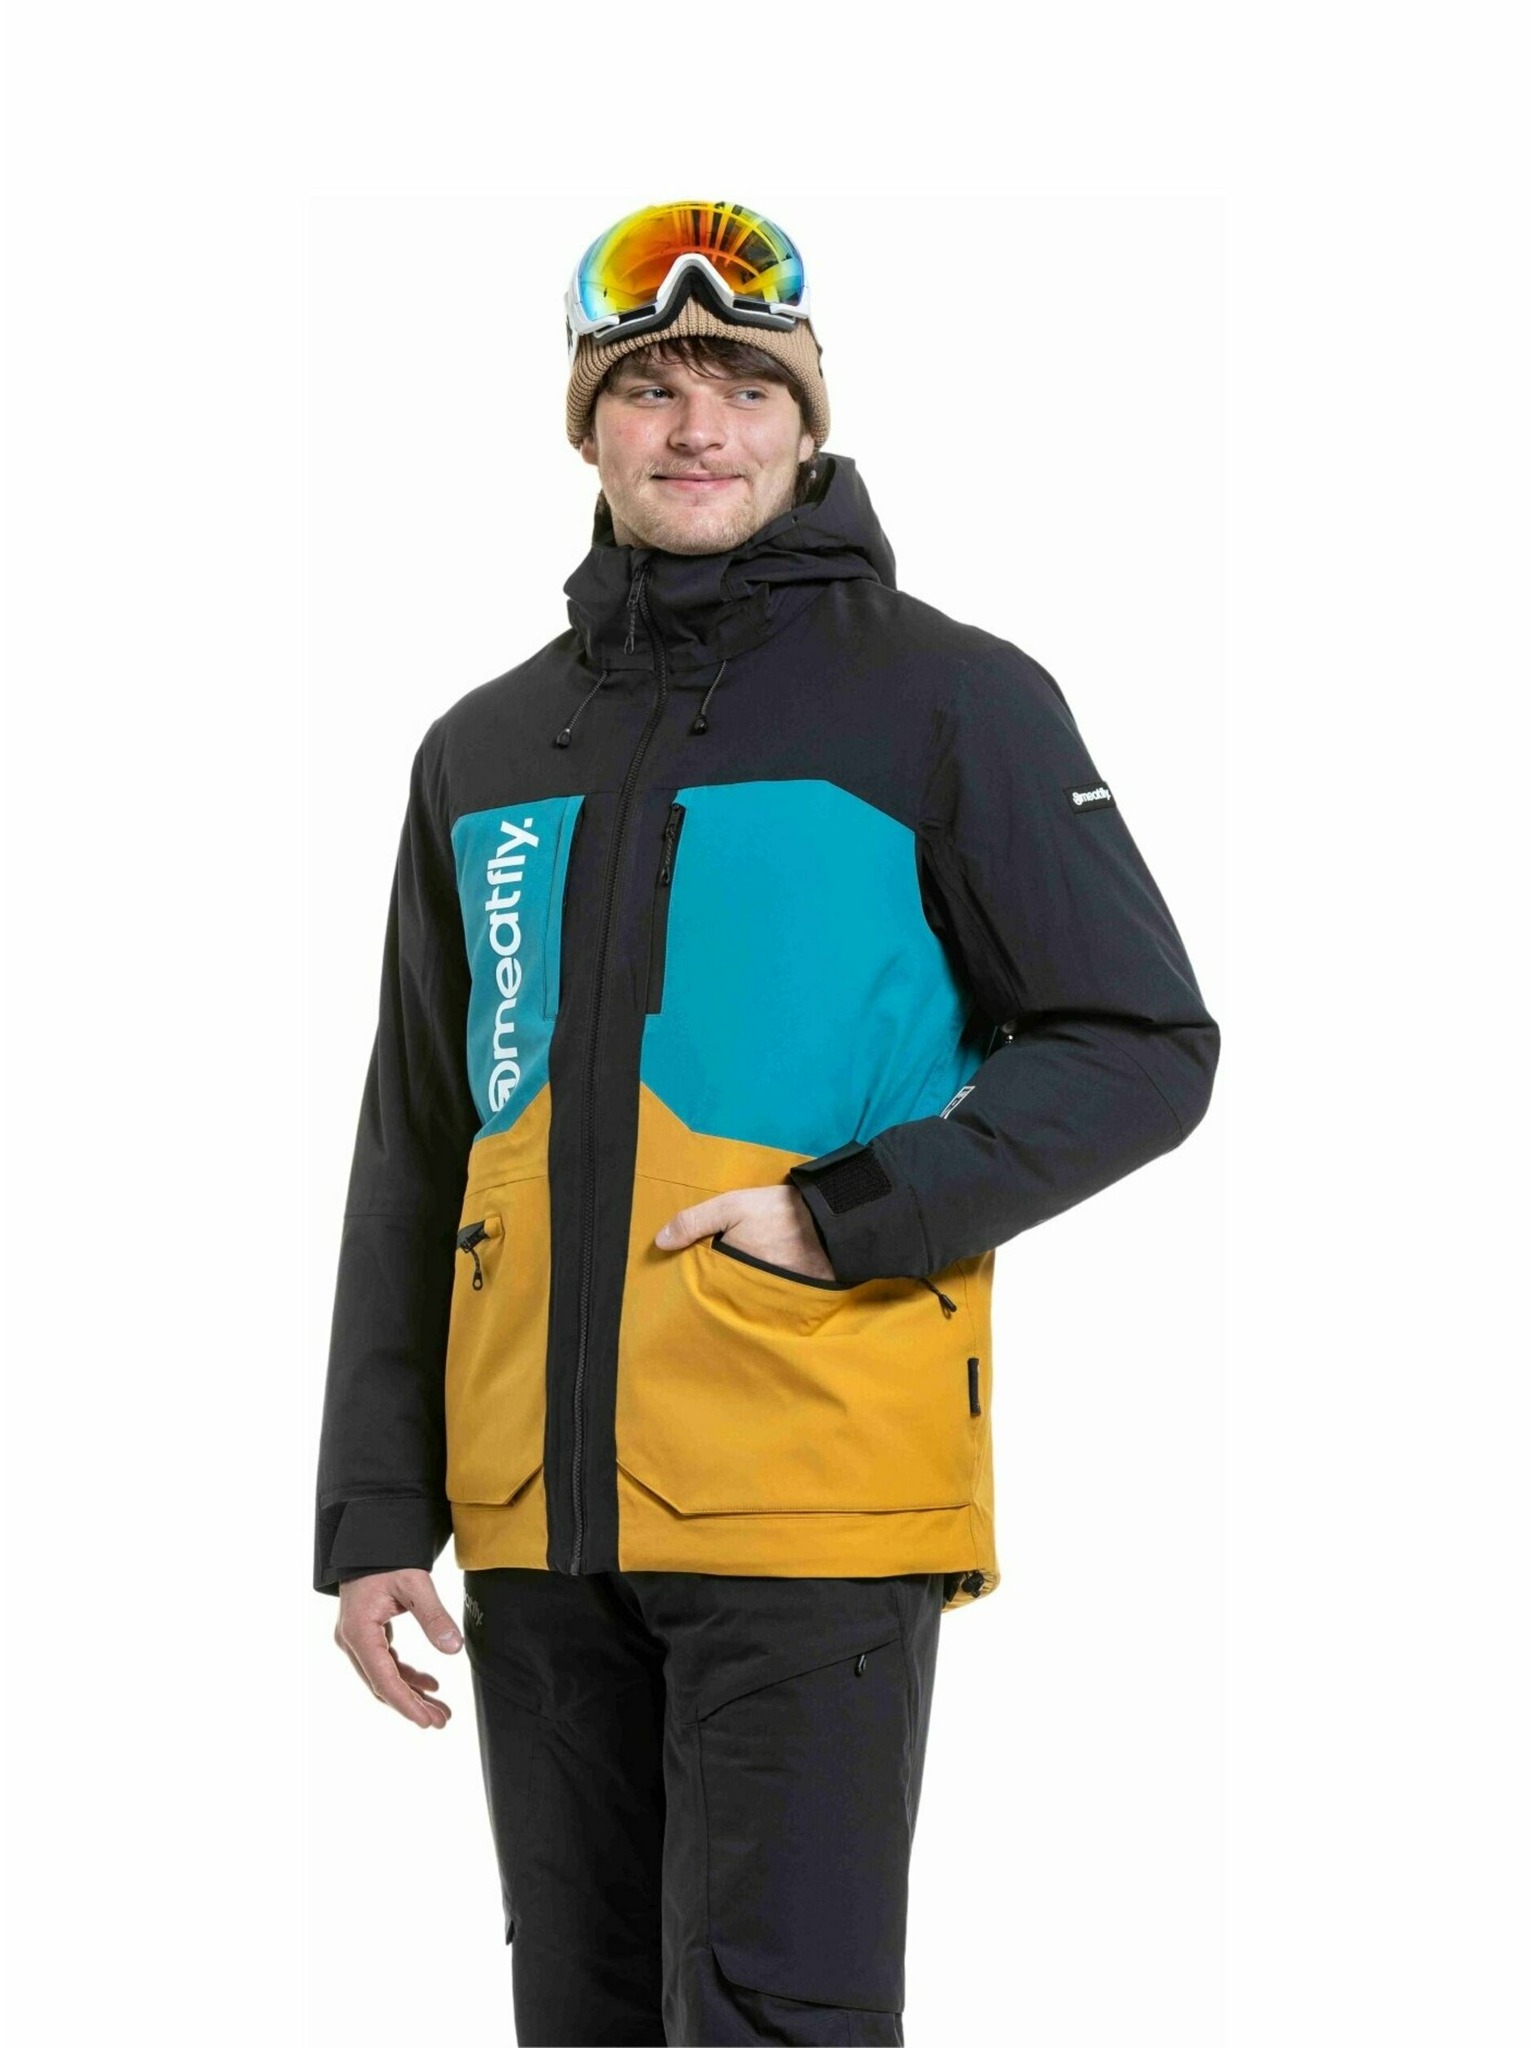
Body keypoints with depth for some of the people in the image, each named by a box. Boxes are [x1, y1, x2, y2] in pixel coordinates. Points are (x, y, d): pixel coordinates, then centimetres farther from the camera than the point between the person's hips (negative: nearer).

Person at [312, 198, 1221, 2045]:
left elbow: (1144, 1047, -3)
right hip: (534, 1527, 5)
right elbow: (412, 1161, 17)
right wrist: (374, 1516, 11)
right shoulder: (485, 751, 15)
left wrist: (846, 1217, -14)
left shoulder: (948, 700, 0)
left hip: (812, 1508, -5)